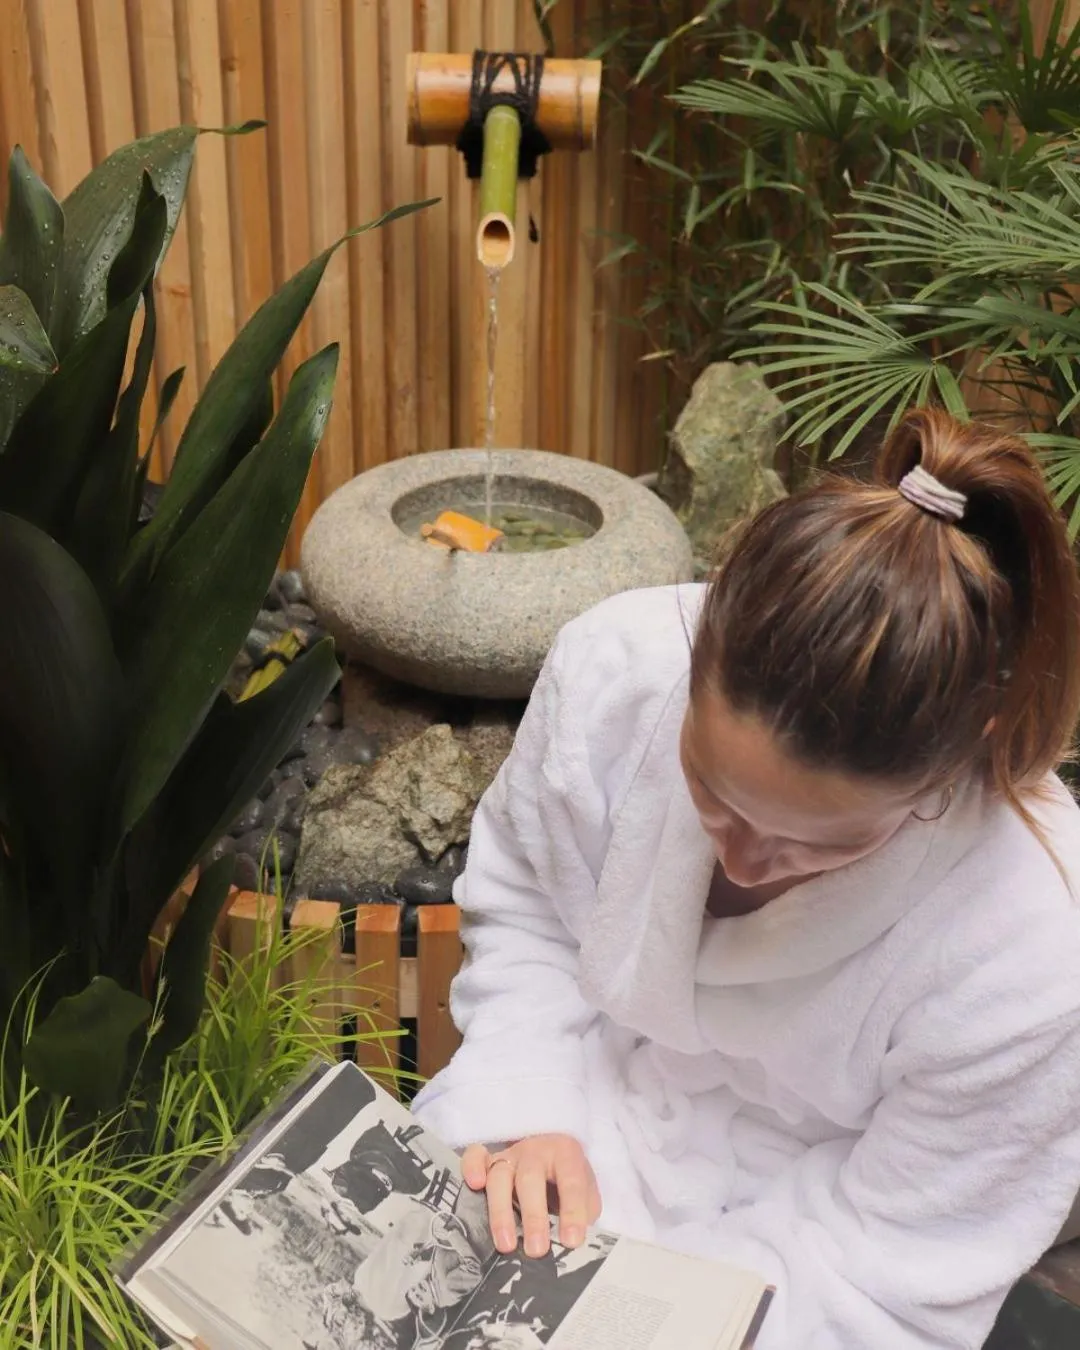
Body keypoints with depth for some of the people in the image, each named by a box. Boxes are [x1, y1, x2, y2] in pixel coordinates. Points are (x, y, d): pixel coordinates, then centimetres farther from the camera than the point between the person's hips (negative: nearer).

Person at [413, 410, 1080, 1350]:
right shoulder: (615, 670, -24)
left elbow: (895, 1268, -18)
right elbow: (521, 903, -5)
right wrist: (525, 1114, -17)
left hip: (780, 1253, -2)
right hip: (583, 1114, 3)